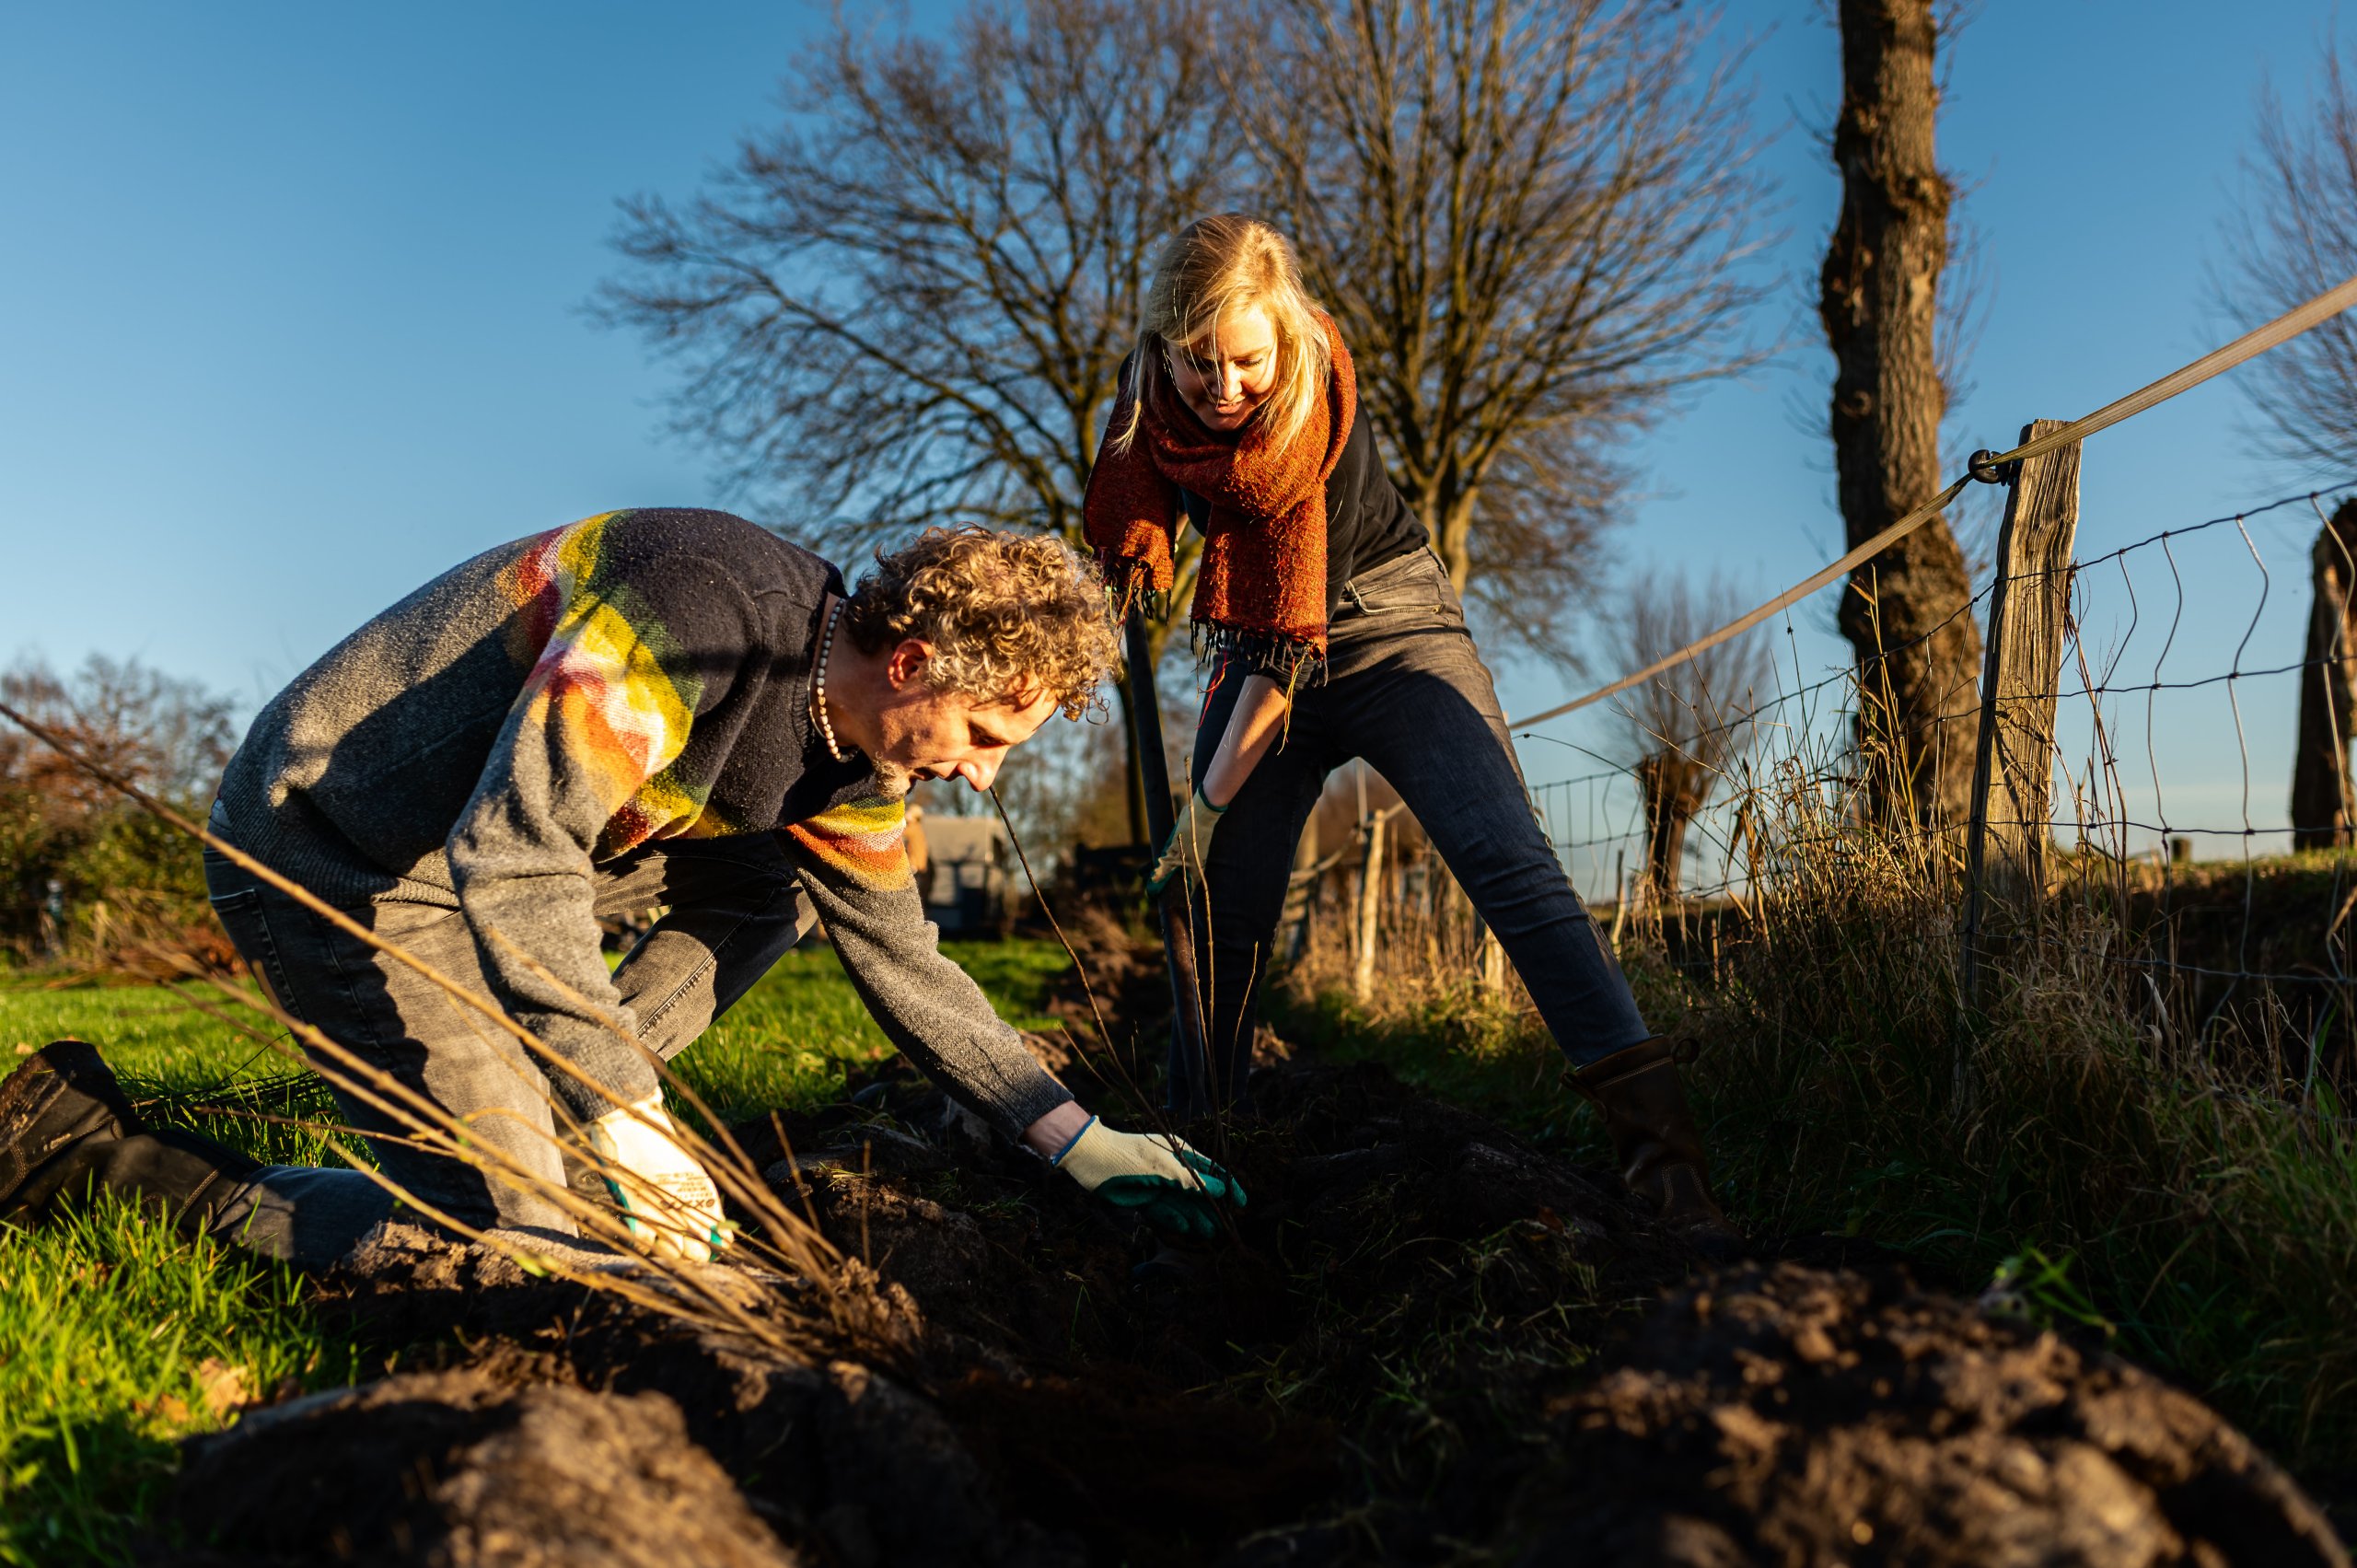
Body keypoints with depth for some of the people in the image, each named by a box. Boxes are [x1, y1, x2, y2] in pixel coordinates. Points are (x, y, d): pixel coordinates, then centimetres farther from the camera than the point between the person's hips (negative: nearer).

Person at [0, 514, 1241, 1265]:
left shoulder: (849, 759, -1)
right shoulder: (712, 610, -29)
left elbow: (901, 963, 6)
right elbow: (511, 855, -31)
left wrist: (1076, 1137, 2)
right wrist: (636, 1131, -29)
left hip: (488, 854, 9)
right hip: (325, 857, -9)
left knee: (771, 889, 6)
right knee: (515, 1239, -11)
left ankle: (541, 1104, 4)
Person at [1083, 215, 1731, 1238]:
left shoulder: (1305, 424, -26)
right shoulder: (1153, 388, -11)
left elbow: (1285, 655, -24)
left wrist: (1207, 809, -19)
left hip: (1386, 633, -5)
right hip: (1261, 653, 5)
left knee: (1509, 863, -23)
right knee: (1225, 915, 1)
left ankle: (1659, 1149, -30)